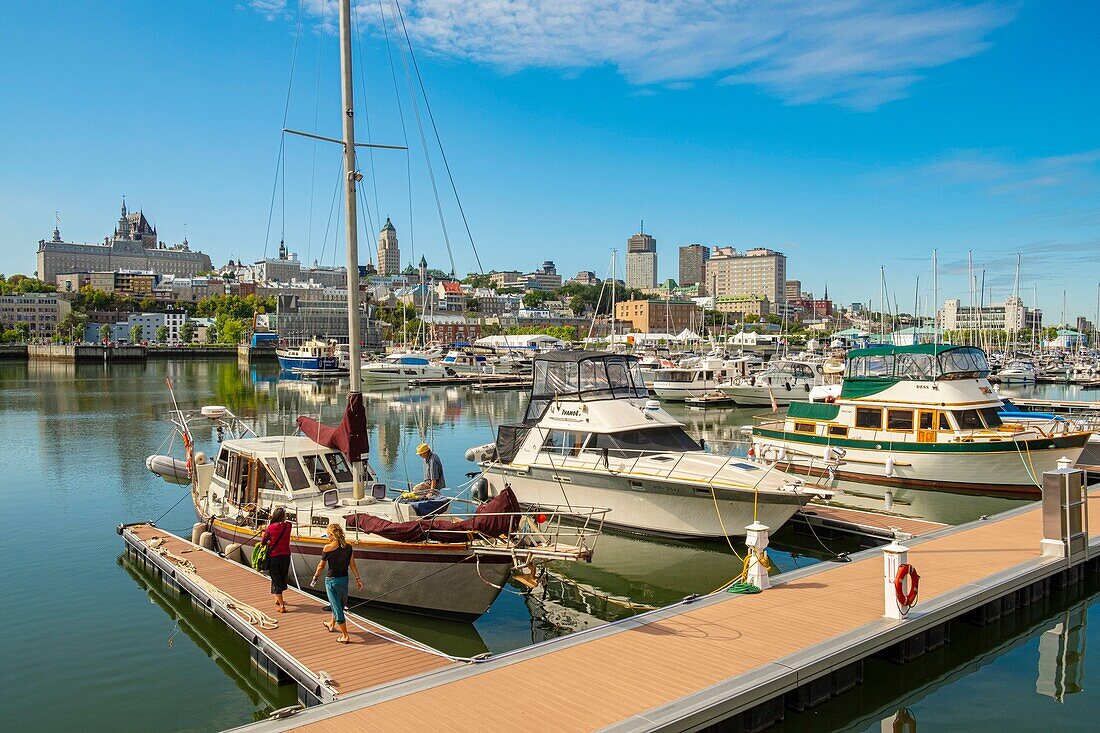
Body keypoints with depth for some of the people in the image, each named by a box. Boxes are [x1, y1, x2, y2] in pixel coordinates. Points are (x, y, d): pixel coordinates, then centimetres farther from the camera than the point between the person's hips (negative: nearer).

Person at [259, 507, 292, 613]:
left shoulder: (271, 527, -10)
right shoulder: (288, 526, -4)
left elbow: (263, 542, -1)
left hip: (273, 556, -2)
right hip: (285, 556, 3)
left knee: (276, 580, 3)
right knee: (282, 578, 20)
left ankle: (281, 605, -2)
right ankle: (278, 599, 37)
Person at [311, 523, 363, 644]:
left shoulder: (328, 548, -16)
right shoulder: (348, 547, -3)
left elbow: (321, 566, -5)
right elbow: (352, 565, 0)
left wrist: (315, 577, 11)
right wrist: (358, 579, 7)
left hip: (332, 580, -6)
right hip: (344, 579, 6)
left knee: (337, 607, 1)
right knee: (339, 604, 25)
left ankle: (345, 636, 3)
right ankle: (332, 624, 49)